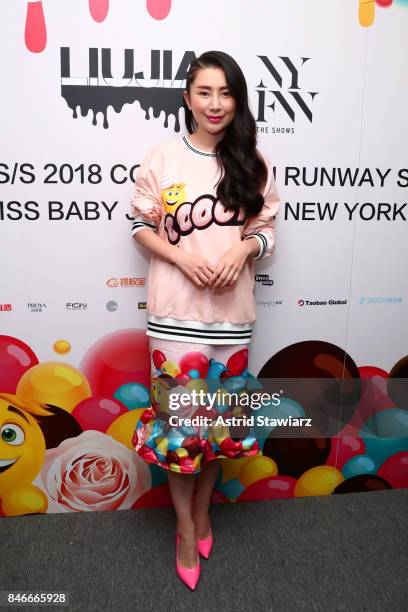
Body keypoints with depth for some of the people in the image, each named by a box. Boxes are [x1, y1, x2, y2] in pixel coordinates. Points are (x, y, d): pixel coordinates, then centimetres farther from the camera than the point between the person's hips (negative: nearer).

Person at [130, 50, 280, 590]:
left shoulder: (253, 163, 3)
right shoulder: (162, 157, -3)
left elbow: (267, 230, 8)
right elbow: (141, 226, 3)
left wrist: (243, 248, -14)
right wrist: (181, 257, -14)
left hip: (230, 310, 2)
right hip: (175, 310, -2)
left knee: (219, 414, 14)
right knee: (179, 413, 5)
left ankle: (202, 507, 40)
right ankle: (186, 525, 29)